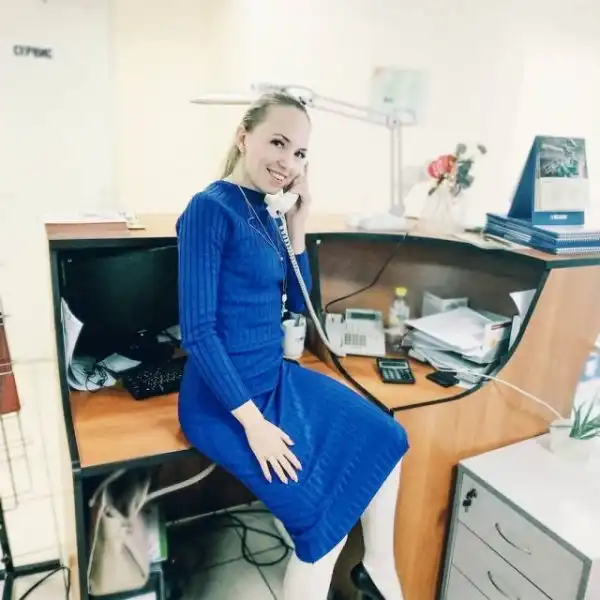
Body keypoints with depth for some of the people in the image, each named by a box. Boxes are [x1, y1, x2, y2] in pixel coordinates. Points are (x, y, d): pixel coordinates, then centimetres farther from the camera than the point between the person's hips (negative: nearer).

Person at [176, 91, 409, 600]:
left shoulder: (266, 212, 6)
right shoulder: (211, 209, -18)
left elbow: (298, 303, 9)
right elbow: (197, 331, -22)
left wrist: (297, 221, 0)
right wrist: (253, 421, -21)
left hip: (277, 378, 9)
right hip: (225, 398, -9)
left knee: (385, 440, 12)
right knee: (326, 519, -9)